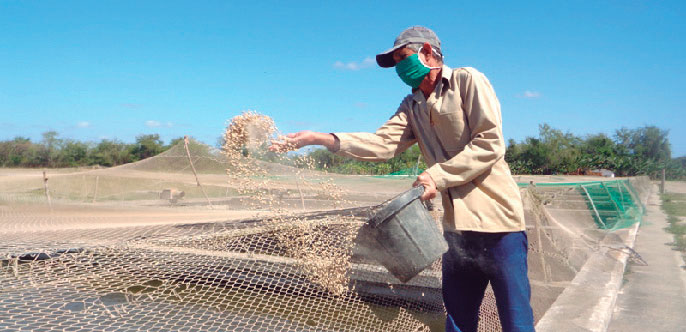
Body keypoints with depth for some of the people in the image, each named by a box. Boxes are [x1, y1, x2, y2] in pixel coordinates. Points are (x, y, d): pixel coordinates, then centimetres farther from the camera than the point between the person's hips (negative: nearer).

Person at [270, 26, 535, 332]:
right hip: (457, 228, 6)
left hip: (496, 220, -6)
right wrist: (321, 138, -9)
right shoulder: (412, 106, 17)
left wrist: (437, 175, -17)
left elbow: (490, 144, -11)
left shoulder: (467, 81, -1)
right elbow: (382, 144, 1)